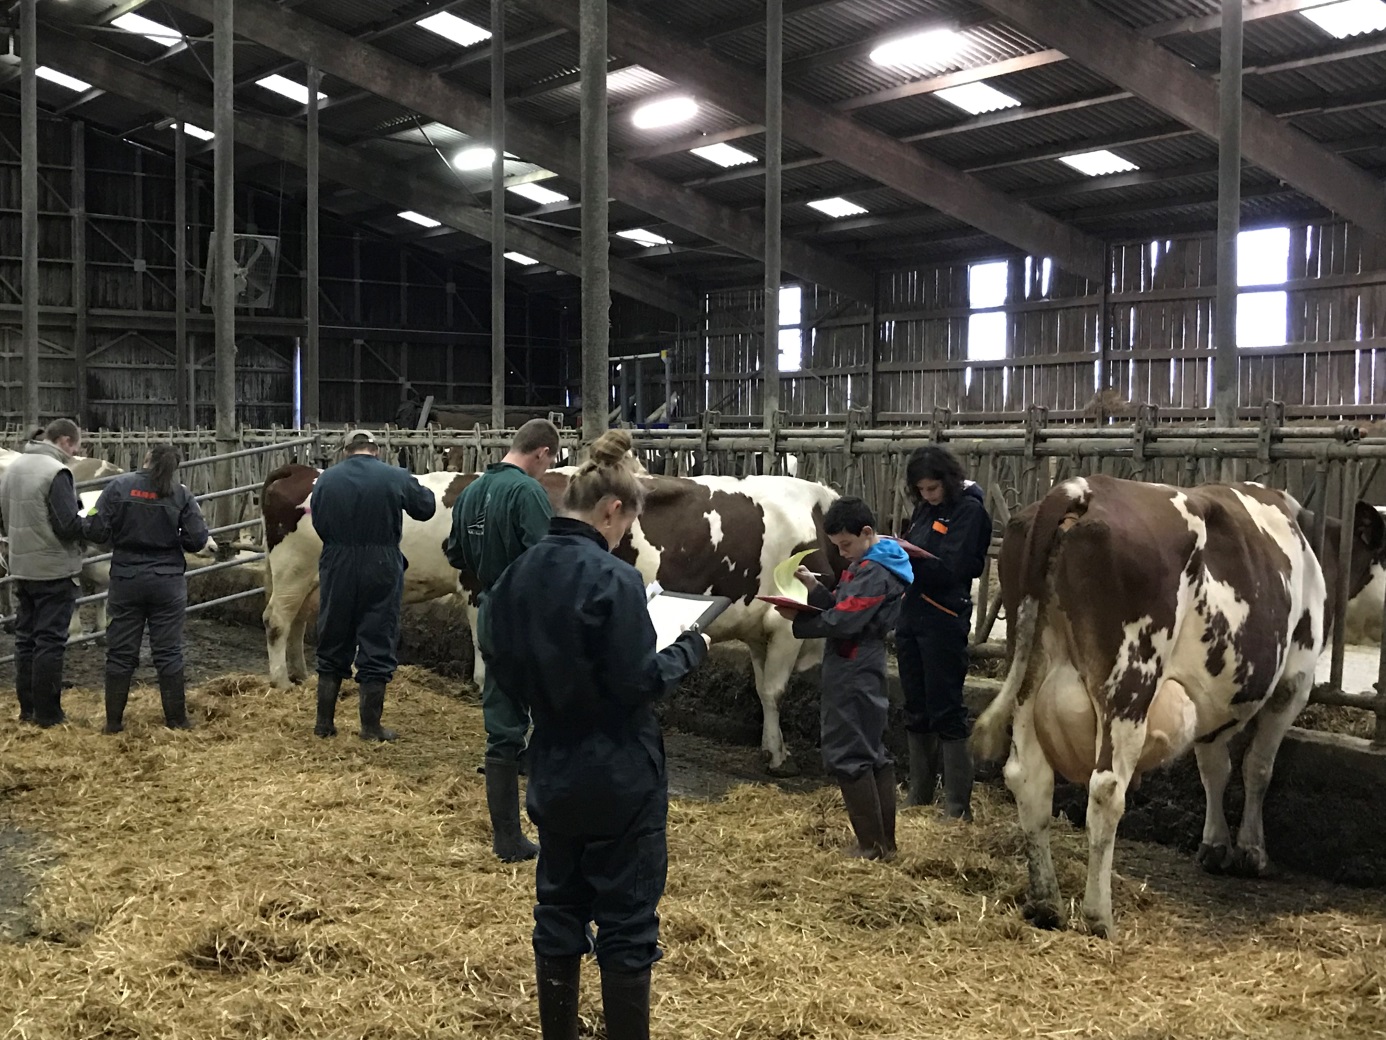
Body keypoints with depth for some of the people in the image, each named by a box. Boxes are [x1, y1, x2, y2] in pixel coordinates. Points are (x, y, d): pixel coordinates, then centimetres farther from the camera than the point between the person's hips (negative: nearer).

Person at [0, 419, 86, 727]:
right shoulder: (56, 472, -17)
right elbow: (70, 525, -21)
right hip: (54, 570, -8)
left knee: (26, 638, 13)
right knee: (50, 641, -2)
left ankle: (27, 709, 20)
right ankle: (47, 713, 3)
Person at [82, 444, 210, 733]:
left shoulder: (119, 486, -6)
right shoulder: (181, 495, -5)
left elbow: (96, 531, -10)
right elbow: (197, 540, -7)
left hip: (126, 580, 0)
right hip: (168, 582, 0)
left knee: (120, 652, 9)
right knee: (169, 652, 7)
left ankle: (113, 721, 14)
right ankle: (176, 719, 12)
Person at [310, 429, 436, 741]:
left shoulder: (326, 480, 0)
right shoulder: (397, 478, -6)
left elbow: (319, 524, 6)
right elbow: (426, 508, 8)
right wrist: (423, 491, 29)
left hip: (336, 570, 2)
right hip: (382, 571, -2)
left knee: (332, 646, 14)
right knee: (377, 646, 5)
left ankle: (324, 722, 19)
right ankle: (370, 726, 8)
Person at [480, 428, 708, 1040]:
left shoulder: (517, 575, 1)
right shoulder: (614, 581, -20)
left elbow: (499, 665, 9)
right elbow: (637, 683, -19)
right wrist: (689, 648, -4)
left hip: (554, 776, 7)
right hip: (620, 781, -6)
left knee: (559, 910, 17)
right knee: (626, 923, 6)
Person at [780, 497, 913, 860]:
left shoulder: (874, 572, -17)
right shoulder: (867, 565, 16)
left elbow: (843, 622, -23)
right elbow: (842, 609, 14)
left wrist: (799, 618, -13)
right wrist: (815, 588, -1)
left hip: (853, 678, -11)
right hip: (862, 674, 11)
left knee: (847, 757, -5)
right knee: (872, 755, 13)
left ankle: (872, 846, 0)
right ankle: (885, 842, 20)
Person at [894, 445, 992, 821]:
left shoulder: (969, 509, -9)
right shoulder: (925, 509, 13)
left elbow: (950, 569, -17)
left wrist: (908, 557, -24)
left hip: (944, 622, -8)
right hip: (911, 616, 8)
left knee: (946, 712, -4)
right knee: (916, 710, 14)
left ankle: (958, 807, 4)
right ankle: (918, 797, 26)